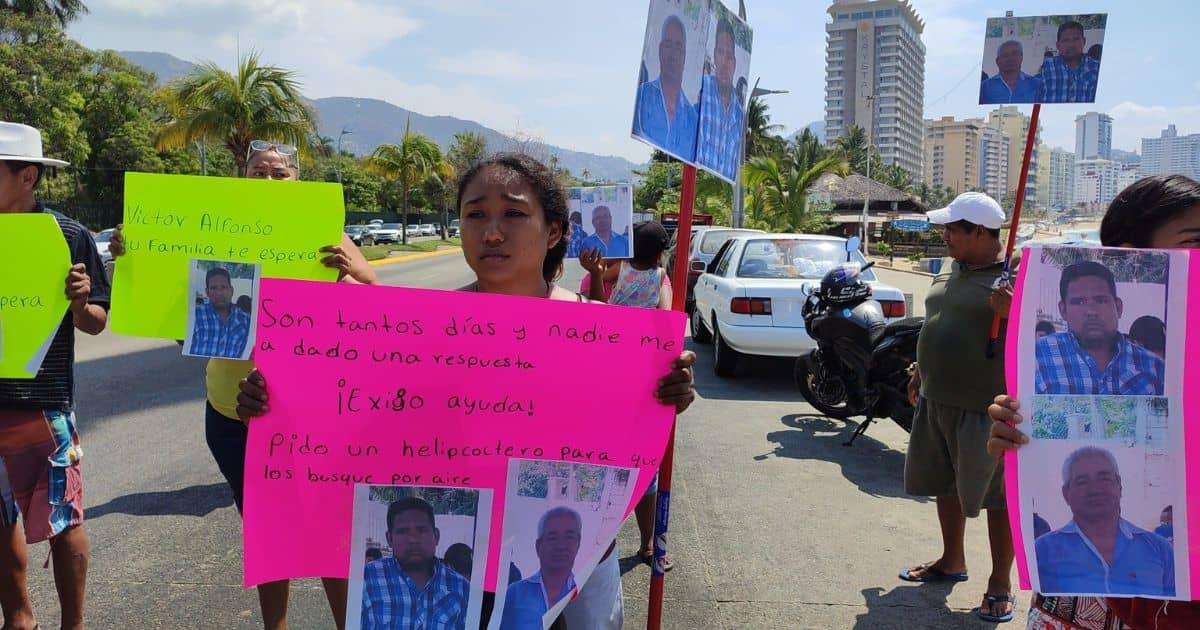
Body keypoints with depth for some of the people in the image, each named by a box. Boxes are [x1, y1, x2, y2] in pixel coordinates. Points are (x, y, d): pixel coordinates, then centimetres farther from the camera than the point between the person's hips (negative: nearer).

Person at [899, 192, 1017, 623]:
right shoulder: (950, 270, 11)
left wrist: (1014, 312, -33)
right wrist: (919, 374, 25)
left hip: (986, 408, -8)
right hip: (937, 401, 8)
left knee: (998, 496, 4)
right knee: (944, 485, 19)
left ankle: (1001, 584, 19)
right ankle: (952, 561, 38)